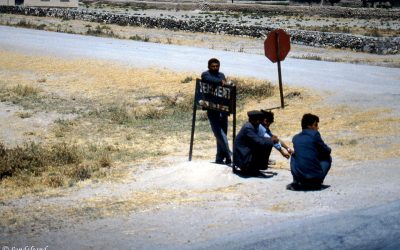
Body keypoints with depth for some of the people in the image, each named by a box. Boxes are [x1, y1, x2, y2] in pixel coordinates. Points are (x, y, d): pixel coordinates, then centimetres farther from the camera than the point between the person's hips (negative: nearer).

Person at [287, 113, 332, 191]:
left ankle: (297, 182, 20)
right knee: (327, 158, 22)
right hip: (315, 176, -4)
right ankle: (316, 182, 10)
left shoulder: (295, 138, 12)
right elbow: (327, 151, 6)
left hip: (298, 176, 4)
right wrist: (328, 149, 27)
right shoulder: (314, 134, -2)